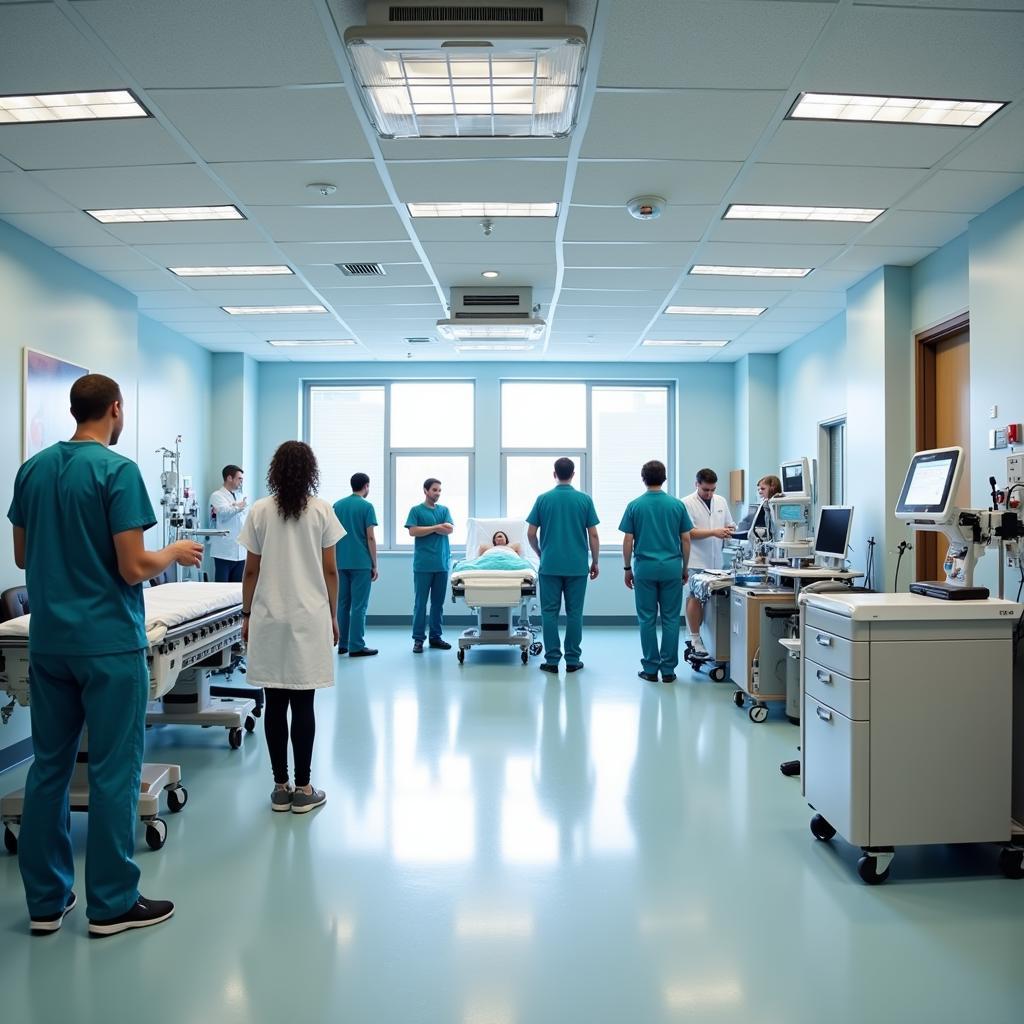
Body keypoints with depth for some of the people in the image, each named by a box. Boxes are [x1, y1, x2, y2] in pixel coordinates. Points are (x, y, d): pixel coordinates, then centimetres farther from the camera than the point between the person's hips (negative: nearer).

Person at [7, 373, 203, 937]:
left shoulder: (33, 469, 7)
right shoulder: (117, 470, -13)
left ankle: (45, 900, 23)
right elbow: (133, 568, -16)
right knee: (113, 771, 2)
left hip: (48, 642, 7)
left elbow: (23, 556, 14)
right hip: (108, 643, -7)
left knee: (49, 766, 13)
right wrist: (175, 552, 2)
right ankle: (111, 904, 13)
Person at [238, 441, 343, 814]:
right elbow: (330, 571, -1)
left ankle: (280, 788, 15)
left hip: (269, 618, 2)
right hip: (309, 618, -1)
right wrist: (333, 616, 8)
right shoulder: (321, 510, -2)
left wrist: (247, 615, 12)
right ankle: (303, 789, 10)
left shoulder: (260, 511, 1)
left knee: (275, 703, 7)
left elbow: (251, 571, 3)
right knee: (303, 703, 3)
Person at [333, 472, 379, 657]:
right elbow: (370, 538, -9)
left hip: (340, 563, 5)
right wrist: (374, 565, -3)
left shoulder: (337, 505, 10)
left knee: (342, 604, 11)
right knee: (358, 606, -2)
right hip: (361, 563, -5)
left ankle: (342, 644, 15)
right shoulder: (366, 506, -6)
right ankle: (356, 647, -1)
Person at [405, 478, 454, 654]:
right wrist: (437, 527, -8)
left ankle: (436, 636, 16)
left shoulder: (444, 510, 13)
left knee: (438, 602, 8)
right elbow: (413, 531, -10)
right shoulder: (416, 510, 2)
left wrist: (427, 528, -8)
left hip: (442, 563, 4)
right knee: (420, 602, 0)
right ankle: (418, 638, 5)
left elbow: (450, 529, -1)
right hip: (423, 564, -4)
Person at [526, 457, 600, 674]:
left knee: (550, 612, 5)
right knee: (574, 613, 6)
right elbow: (593, 535, -2)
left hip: (550, 565, 0)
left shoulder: (543, 499, -1)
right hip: (577, 566, 0)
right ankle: (572, 660, 9)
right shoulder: (584, 499, -2)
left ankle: (552, 660, 4)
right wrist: (595, 562, 9)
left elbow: (531, 533, 0)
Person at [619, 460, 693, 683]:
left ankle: (651, 669, 7)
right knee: (670, 619, 5)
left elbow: (628, 541, -3)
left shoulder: (635, 505, -2)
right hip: (671, 568, 1)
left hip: (645, 568, -1)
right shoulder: (677, 505, 1)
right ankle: (668, 669, 7)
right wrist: (685, 568, 13)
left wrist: (627, 568, 7)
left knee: (647, 620, 5)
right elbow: (686, 540, 2)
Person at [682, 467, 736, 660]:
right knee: (695, 597, -5)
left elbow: (730, 524, 18)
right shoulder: (687, 503, -5)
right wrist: (714, 532, -19)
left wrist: (729, 530, -5)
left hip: (715, 560, 5)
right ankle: (695, 640, 1)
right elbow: (689, 532, -11)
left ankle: (691, 636, 16)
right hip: (696, 560, -5)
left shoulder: (721, 501, 12)